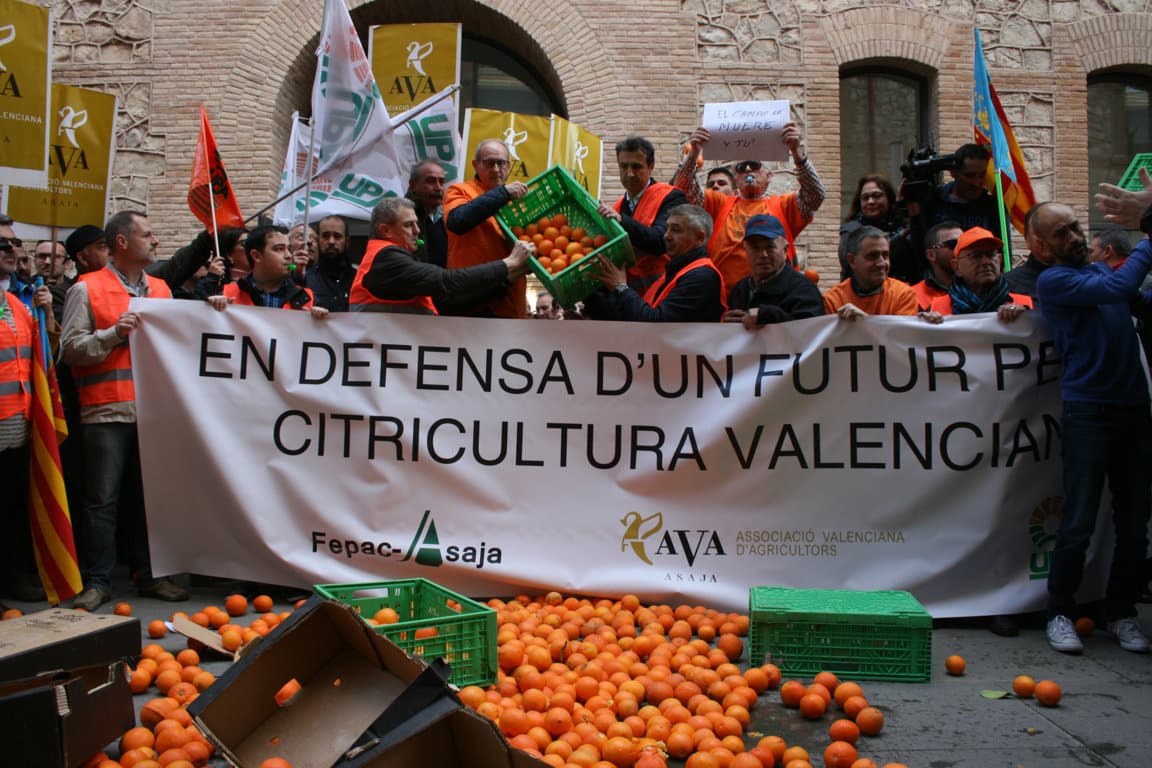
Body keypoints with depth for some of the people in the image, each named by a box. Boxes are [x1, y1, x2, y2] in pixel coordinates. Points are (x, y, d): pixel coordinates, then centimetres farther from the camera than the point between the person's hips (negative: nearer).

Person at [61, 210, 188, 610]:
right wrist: (113, 333, -16)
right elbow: (71, 348, -5)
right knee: (103, 499, 0)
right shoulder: (87, 289, 1)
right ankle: (97, 581, 8)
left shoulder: (161, 289, 16)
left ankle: (149, 575, 18)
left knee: (150, 495, 9)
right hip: (108, 411, -4)